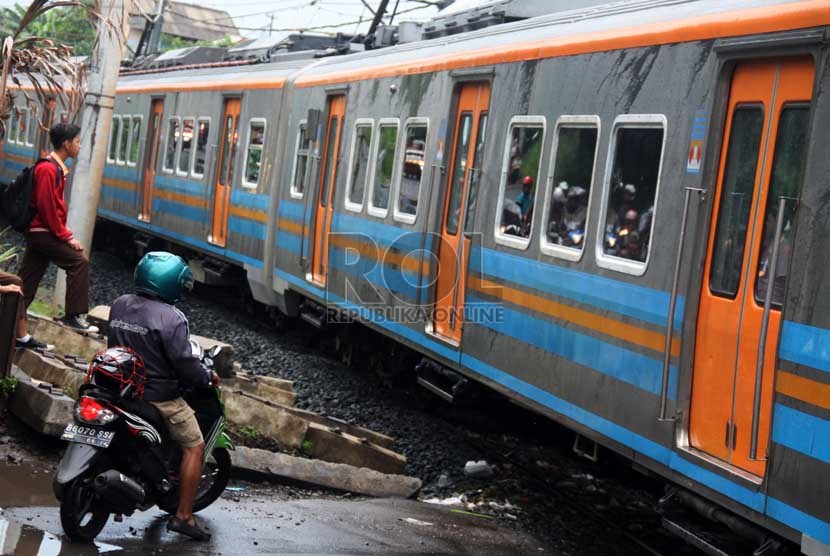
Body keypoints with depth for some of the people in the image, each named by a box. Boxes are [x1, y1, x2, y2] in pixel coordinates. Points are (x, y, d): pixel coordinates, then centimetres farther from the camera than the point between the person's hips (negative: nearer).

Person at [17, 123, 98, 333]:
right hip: (43, 232, -10)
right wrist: (66, 236, -18)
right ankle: (74, 316, -12)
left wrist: (63, 233, 12)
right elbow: (46, 205, -21)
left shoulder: (56, 168, 15)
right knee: (79, 261, -13)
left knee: (27, 281, 10)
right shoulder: (48, 169, -15)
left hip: (39, 233, 10)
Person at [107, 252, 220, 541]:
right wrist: (209, 377, -1)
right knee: (194, 446, 5)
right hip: (159, 396, -7)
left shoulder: (119, 305, 1)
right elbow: (185, 365, -20)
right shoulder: (171, 318, -21)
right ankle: (183, 516, 3)